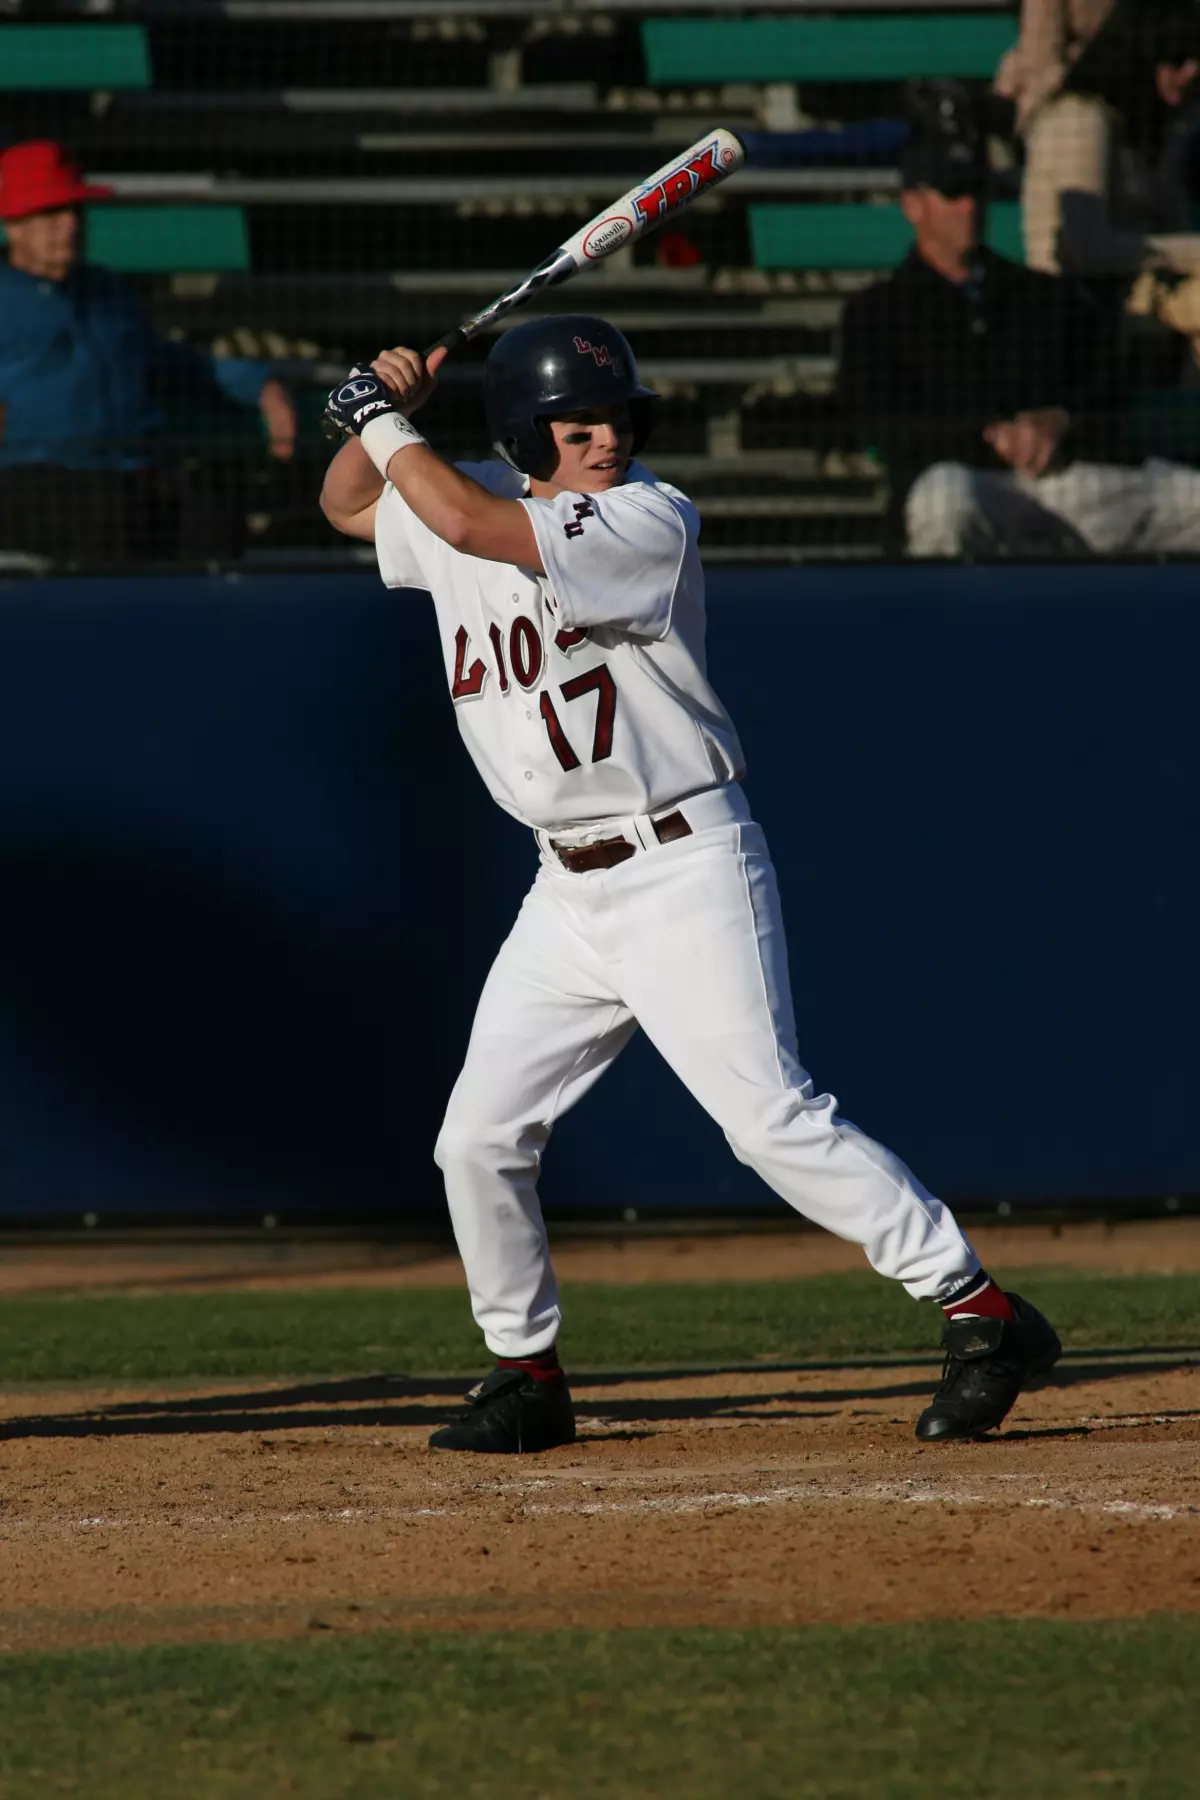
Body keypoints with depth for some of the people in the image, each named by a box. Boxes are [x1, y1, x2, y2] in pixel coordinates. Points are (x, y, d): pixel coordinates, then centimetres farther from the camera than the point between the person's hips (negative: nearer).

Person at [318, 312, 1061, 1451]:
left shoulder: (646, 522, -16)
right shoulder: (487, 501, 7)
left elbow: (468, 523, -27)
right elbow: (349, 506, 22)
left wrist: (384, 419, -12)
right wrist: (382, 414, 3)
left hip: (684, 869, -7)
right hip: (569, 889, 7)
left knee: (770, 1119, -15)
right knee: (479, 1140, 6)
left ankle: (981, 1314, -11)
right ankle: (526, 1375, 21)